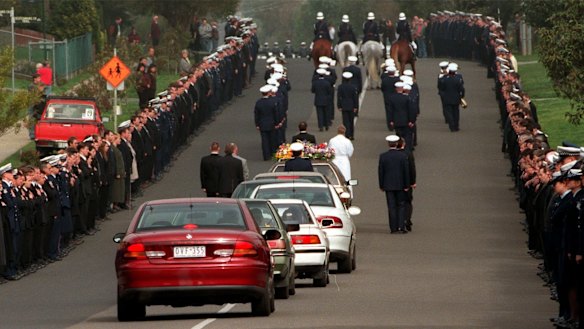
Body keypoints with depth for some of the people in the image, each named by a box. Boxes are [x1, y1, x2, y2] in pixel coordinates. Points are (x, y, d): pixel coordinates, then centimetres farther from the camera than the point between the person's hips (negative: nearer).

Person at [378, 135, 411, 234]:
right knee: (401, 206, 8)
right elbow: (406, 171, -5)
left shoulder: (383, 156, -5)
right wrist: (406, 185, 1)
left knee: (391, 207, 5)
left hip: (388, 185, 0)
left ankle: (393, 227, 4)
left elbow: (381, 171, -2)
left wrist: (381, 186, 7)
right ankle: (401, 227, -1)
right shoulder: (403, 156, -7)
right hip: (400, 185, 0)